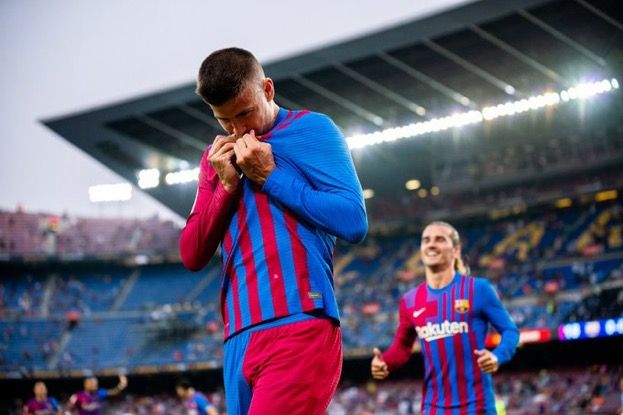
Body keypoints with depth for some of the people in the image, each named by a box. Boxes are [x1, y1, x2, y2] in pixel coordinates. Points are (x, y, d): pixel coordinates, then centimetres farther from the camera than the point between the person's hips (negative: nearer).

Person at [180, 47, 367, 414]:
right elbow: (192, 256, 14)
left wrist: (269, 176, -7)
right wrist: (227, 184, 2)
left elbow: (354, 222, -8)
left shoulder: (310, 129, 3)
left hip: (300, 328, -6)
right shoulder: (218, 157, 19)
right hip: (240, 339, 6)